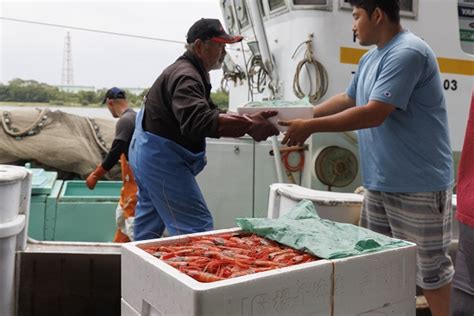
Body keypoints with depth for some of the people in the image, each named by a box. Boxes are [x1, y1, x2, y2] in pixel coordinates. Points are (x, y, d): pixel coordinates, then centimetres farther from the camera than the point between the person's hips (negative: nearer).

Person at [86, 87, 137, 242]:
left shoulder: (124, 120, -17)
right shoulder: (134, 117, 12)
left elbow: (115, 153, -21)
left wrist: (95, 175, -13)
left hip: (134, 179, -10)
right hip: (133, 178, 10)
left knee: (132, 219, -5)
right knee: (122, 215, 21)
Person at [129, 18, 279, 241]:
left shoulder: (189, 72, 14)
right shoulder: (186, 76, -20)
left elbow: (210, 114, 13)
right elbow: (198, 121, -37)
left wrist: (247, 121, 0)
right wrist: (249, 126, -43)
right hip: (161, 158, -11)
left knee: (149, 226, 18)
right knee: (198, 228, -11)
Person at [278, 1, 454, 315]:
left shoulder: (408, 53, -18)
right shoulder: (370, 59, 12)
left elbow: (374, 113, -25)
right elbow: (347, 99, 23)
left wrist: (311, 127, -19)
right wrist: (303, 119, 14)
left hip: (418, 184, -9)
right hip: (380, 182, 9)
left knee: (428, 265, 6)